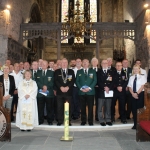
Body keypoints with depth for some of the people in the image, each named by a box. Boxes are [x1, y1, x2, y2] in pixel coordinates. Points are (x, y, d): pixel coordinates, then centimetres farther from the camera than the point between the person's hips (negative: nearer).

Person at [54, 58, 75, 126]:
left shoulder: (71, 71, 11)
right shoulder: (57, 71, 11)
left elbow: (73, 80, 1)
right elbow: (56, 81, 0)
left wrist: (67, 87, -12)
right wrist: (61, 87, -13)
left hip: (68, 91, 0)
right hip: (59, 92, 0)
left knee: (68, 107, 1)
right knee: (59, 107, 1)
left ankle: (68, 121, 10)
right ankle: (60, 121, 10)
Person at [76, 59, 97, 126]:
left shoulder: (93, 71, 10)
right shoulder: (79, 72, 13)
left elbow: (95, 81, 1)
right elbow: (77, 81, 6)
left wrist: (89, 88, -12)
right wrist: (81, 88, -9)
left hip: (90, 92, -1)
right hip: (82, 92, 1)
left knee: (90, 107, 0)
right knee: (82, 107, 3)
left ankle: (90, 121, 8)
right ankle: (83, 121, 12)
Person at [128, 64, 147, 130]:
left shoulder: (142, 77, 1)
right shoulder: (131, 78, 13)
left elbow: (142, 86, -7)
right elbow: (130, 87, 7)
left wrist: (137, 93, -15)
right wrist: (133, 94, -9)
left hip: (140, 94, -4)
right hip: (133, 95, 4)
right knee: (134, 109, 4)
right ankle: (135, 124, 13)